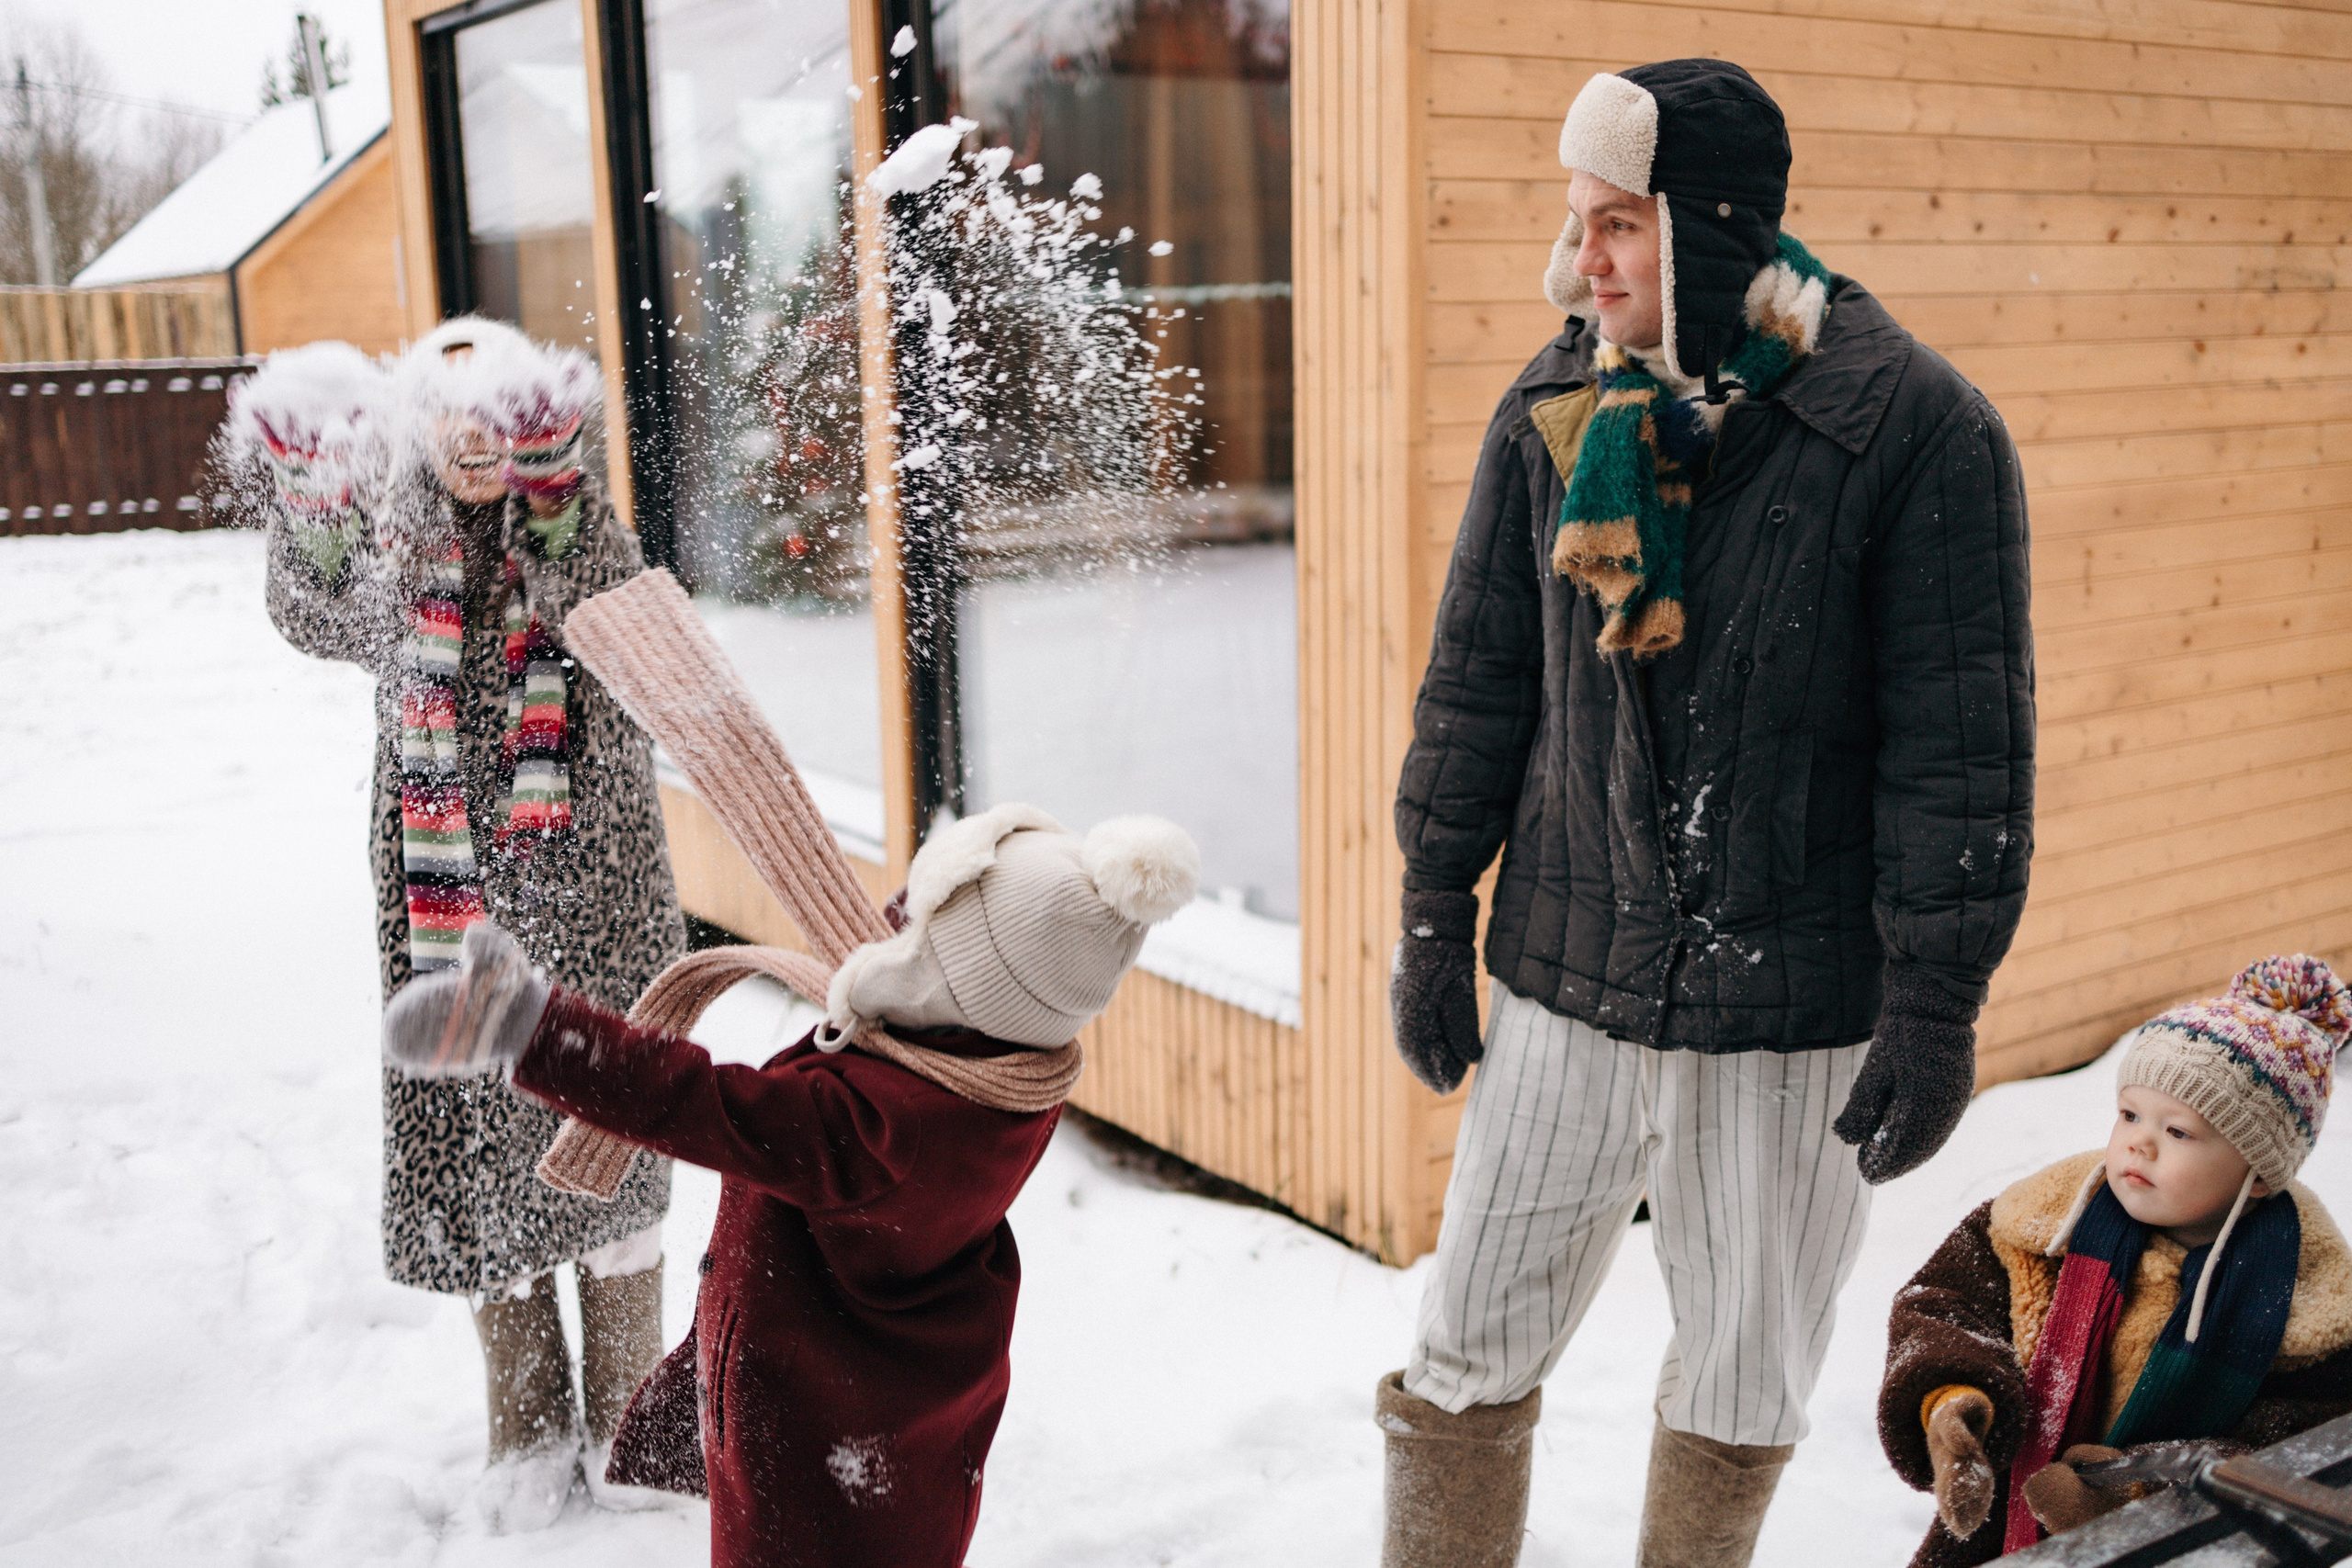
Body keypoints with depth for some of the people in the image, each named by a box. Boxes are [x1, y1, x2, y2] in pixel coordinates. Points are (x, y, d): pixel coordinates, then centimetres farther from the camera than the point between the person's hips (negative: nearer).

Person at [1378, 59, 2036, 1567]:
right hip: (1566, 974, 3)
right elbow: (1478, 679, 6)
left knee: (1745, 1385, 16)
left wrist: (1936, 1005, -10)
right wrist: (1435, 919, 7)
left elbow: (1964, 745, -10)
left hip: (1797, 1008, -2)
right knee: (1468, 1357, 10)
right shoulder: (1549, 411, -1)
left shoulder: (1916, 426, -12)